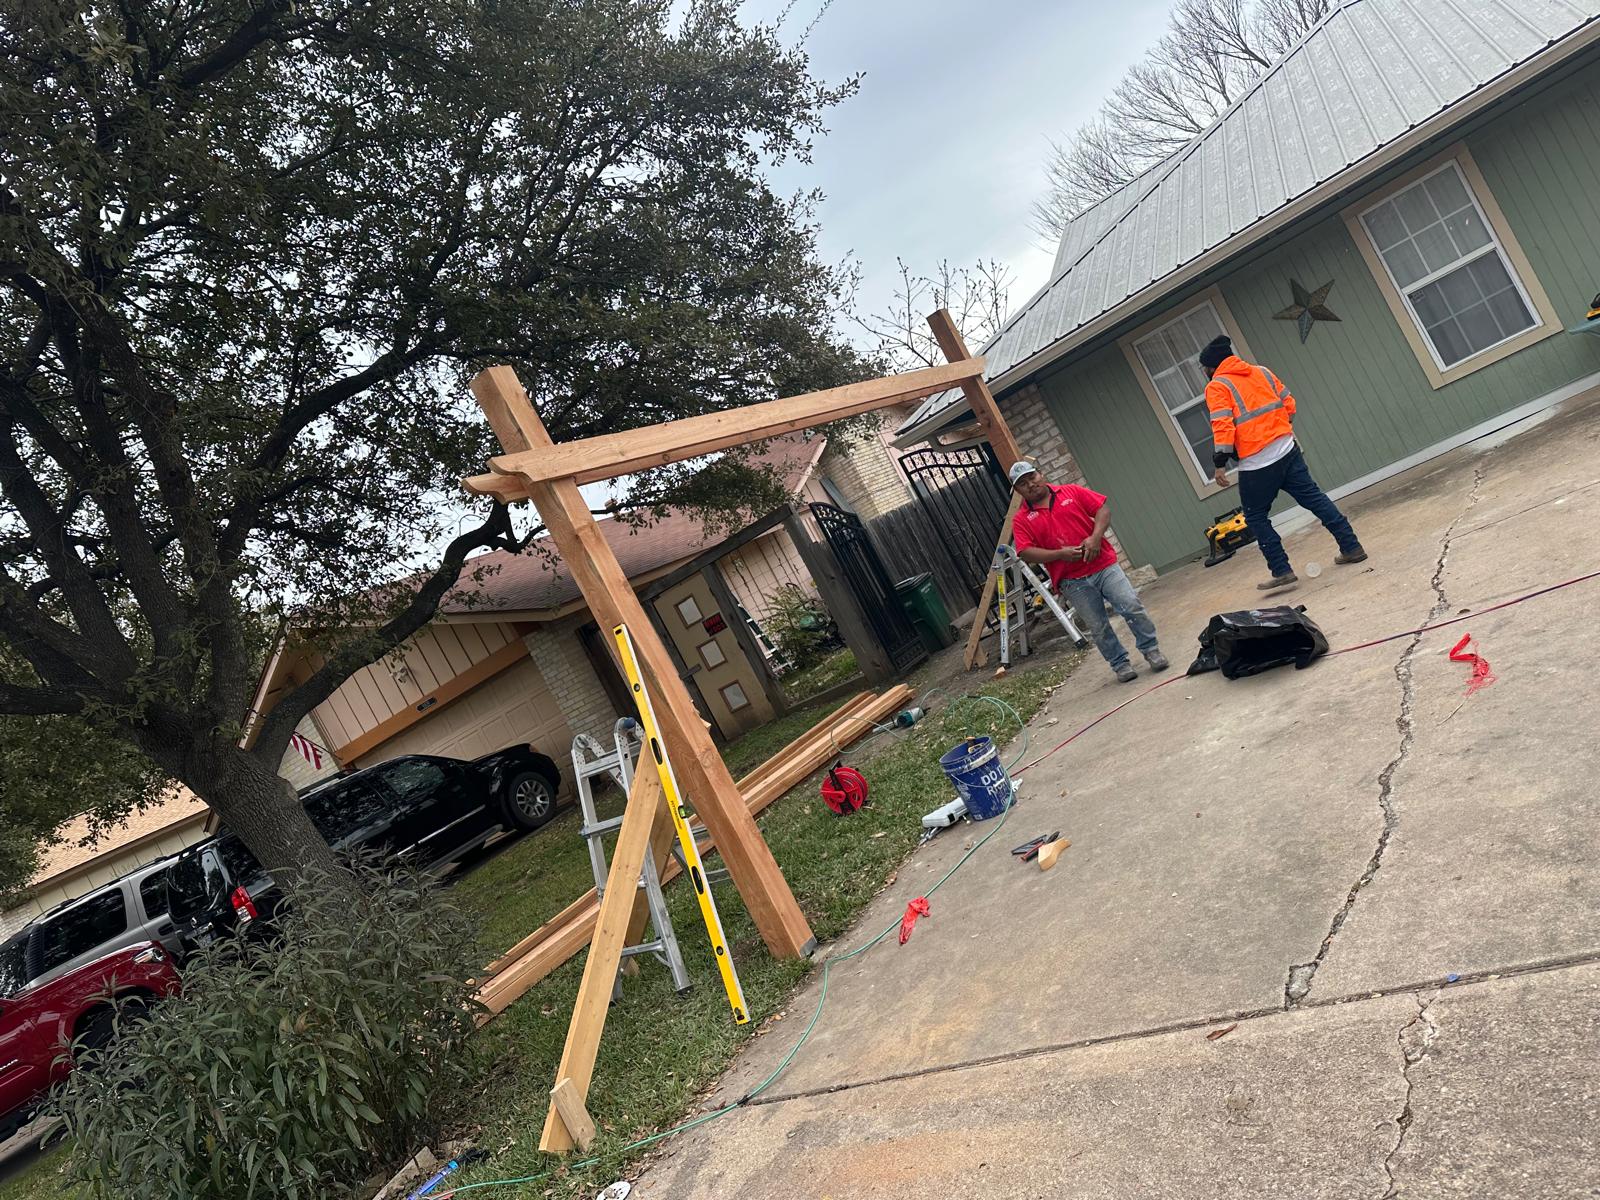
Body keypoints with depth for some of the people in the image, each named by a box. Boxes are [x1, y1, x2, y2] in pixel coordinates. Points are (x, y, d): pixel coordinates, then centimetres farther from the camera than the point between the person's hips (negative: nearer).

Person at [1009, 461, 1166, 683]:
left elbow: (1103, 507, 3)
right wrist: (1060, 553, -20)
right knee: (1098, 627, 4)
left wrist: (1095, 537, -13)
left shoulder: (1071, 492, 7)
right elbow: (1025, 553, -9)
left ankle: (1150, 649, 13)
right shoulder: (1021, 520, 1)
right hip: (1073, 581, 0)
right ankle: (1120, 664, 21)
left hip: (1103, 565, 1)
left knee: (1131, 605, -6)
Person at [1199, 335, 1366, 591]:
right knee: (1314, 497, 13)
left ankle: (1282, 571, 4)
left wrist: (1220, 463, -14)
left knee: (1256, 517, 6)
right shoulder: (1262, 372, 15)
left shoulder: (1216, 387, -4)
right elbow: (1289, 404, 15)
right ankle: (1351, 547, 15)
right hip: (1288, 450, 6)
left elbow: (1222, 426, -15)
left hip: (1255, 463, -6)